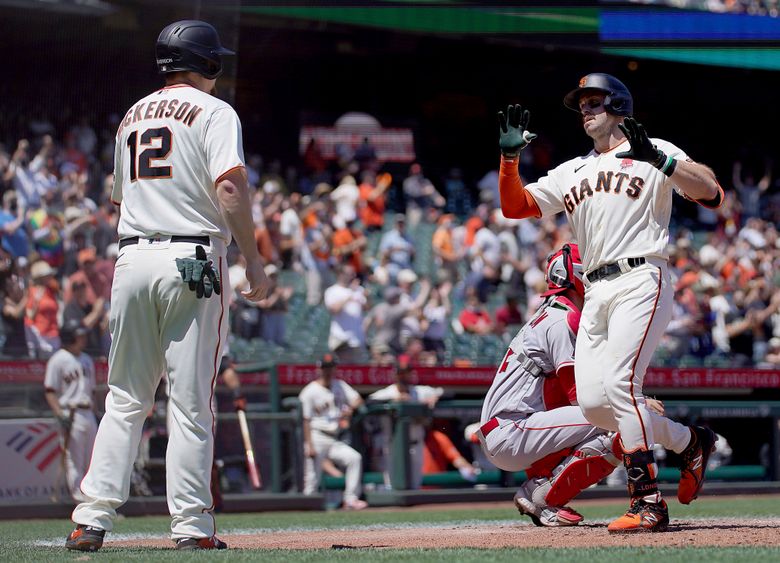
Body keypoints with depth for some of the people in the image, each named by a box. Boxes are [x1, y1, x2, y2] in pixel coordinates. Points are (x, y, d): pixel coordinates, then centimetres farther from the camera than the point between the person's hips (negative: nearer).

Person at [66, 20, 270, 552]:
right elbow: (230, 188, -14)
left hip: (132, 261, 5)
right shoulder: (214, 112, -2)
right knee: (191, 402, -3)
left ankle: (92, 518, 0)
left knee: (125, 400, 9)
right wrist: (254, 262, -12)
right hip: (193, 259, -5)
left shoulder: (133, 116, 19)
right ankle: (191, 525, -4)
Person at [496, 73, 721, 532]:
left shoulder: (656, 153, 6)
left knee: (619, 382, -24)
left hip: (641, 281, -7)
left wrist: (657, 159, -20)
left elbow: (711, 193, -8)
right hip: (596, 293, 7)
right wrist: (510, 155, 5)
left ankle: (649, 503, -24)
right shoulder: (572, 172, 24)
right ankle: (690, 440, 17)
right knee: (593, 402, -3)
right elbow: (515, 206, 19)